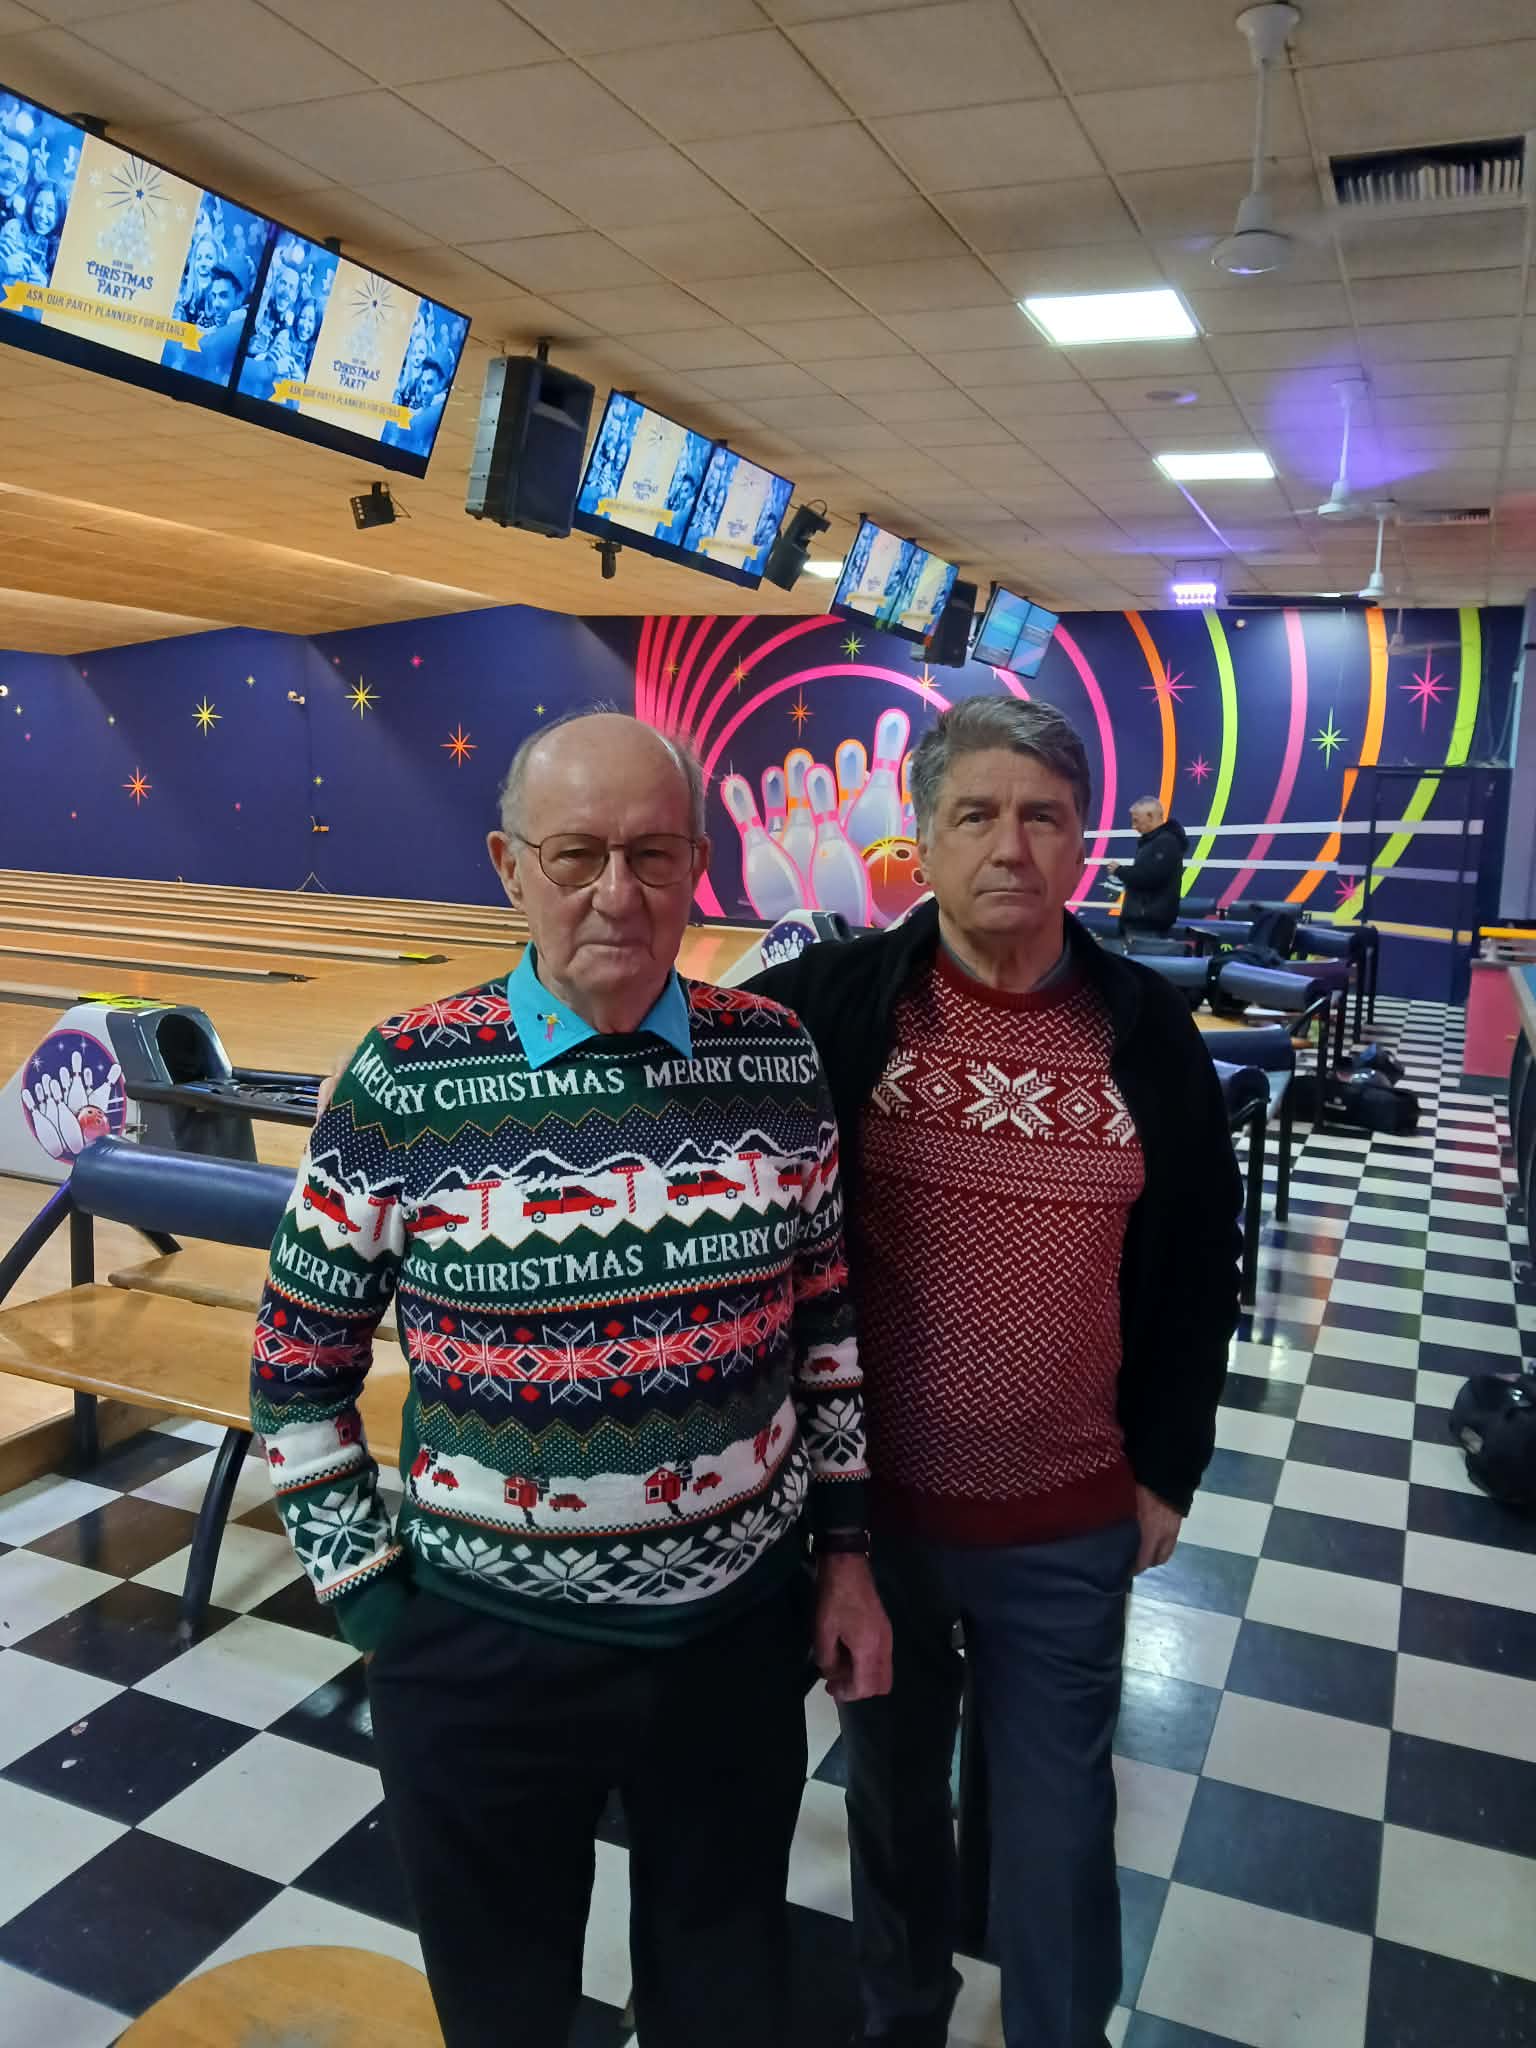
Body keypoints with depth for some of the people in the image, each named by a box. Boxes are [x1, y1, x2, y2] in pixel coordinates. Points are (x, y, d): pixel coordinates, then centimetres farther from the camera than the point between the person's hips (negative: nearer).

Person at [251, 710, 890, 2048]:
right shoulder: (403, 1086, -15)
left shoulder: (776, 1058, -7)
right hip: (484, 1650, -1)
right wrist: (372, 1602, -4)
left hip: (740, 1631, 2)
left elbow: (827, 1313, 5)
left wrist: (848, 1553, 6)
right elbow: (298, 1374, -3)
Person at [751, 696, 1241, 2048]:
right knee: (893, 1793, 23)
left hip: (1067, 1527, 0)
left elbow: (1199, 1274, 3)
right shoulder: (830, 1004, -12)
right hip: (866, 1500, 1)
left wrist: (1167, 1471, 6)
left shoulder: (1150, 1034, -6)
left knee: (1056, 1828, 16)